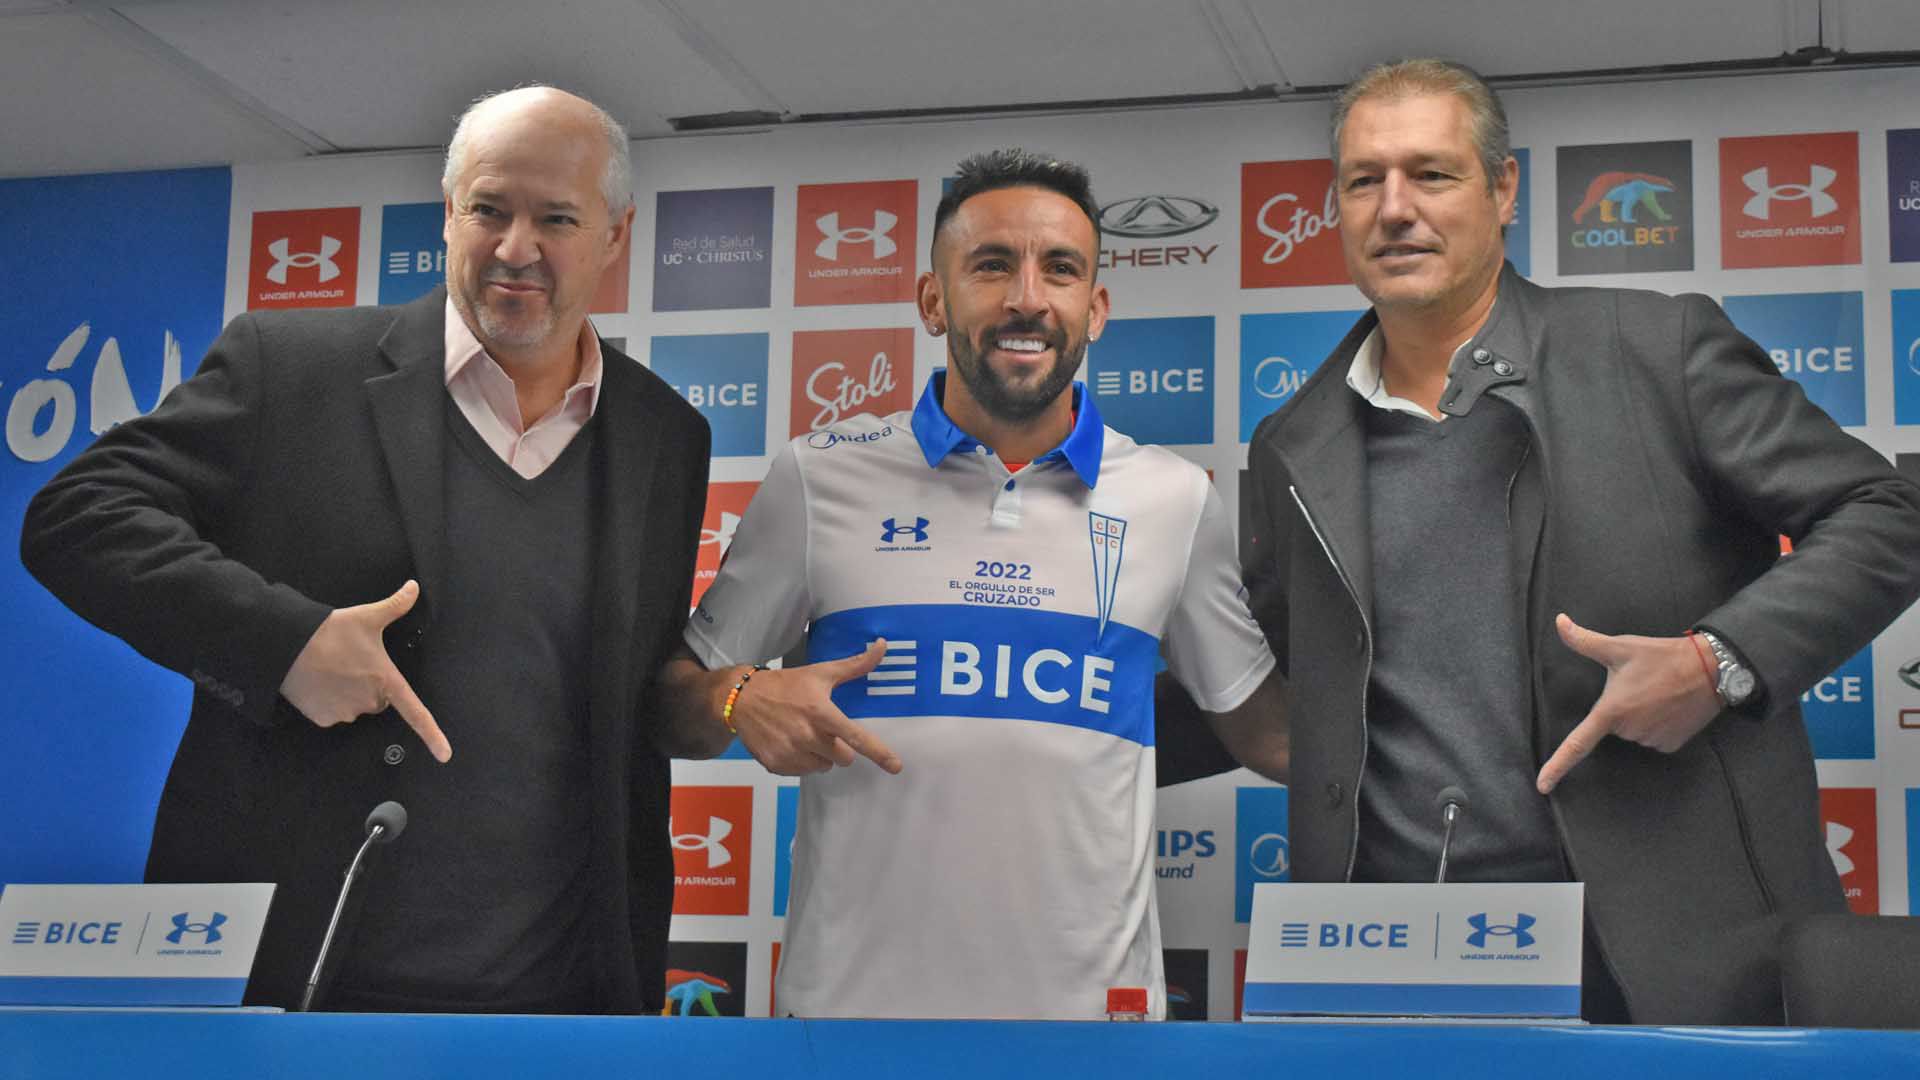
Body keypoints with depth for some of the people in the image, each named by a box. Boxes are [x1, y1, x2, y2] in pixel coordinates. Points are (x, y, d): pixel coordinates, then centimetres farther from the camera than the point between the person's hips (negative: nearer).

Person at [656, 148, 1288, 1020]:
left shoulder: (1174, 499, 6)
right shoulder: (821, 479, 2)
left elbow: (1263, 724, 13)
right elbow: (679, 705, 7)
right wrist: (741, 701, -14)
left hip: (1092, 996, 1)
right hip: (855, 992, -1)